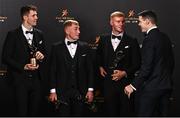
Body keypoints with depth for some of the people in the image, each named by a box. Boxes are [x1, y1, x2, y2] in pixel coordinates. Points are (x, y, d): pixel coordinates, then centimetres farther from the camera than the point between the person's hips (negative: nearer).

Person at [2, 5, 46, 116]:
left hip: (36, 79, 4)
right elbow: (6, 58, -7)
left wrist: (42, 56, -5)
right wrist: (23, 67, -16)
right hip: (20, 79, -4)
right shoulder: (13, 35, -5)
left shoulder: (39, 34, 9)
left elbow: (43, 53, 20)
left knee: (35, 111, 9)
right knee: (22, 111, 0)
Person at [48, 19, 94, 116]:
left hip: (80, 92, 2)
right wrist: (53, 90, -4)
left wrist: (90, 89, 2)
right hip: (62, 91, -1)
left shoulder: (85, 47, 7)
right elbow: (52, 70, 1)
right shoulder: (56, 48, 2)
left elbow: (90, 69, 6)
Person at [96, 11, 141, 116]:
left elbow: (137, 63, -1)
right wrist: (100, 67, 10)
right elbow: (99, 55, 26)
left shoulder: (132, 41, 0)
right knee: (110, 111, 9)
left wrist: (125, 73, -13)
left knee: (126, 112, 1)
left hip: (125, 82, -2)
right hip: (108, 82, 3)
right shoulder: (103, 39, 8)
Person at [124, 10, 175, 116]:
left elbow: (146, 67, -21)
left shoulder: (149, 39, -15)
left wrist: (133, 86, -17)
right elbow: (171, 62, 16)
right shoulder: (165, 37, 10)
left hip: (151, 87, -8)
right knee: (163, 114, 13)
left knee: (144, 114, -2)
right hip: (166, 85, 8)